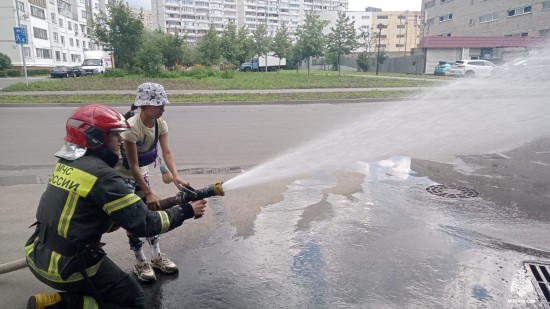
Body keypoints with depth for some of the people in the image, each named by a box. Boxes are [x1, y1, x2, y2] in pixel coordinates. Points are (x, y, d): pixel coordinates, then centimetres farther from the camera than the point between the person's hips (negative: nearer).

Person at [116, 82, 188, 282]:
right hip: (123, 175, -6)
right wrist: (149, 193, -30)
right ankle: (141, 262, 12)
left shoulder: (160, 123, -12)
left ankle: (157, 256, 21)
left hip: (141, 172, 7)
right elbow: (133, 166, -30)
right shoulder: (131, 127, -32)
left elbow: (166, 152, -21)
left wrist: (175, 175, -38)